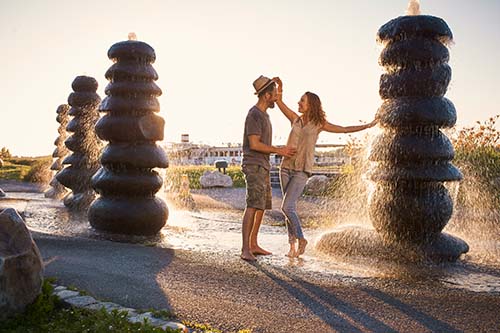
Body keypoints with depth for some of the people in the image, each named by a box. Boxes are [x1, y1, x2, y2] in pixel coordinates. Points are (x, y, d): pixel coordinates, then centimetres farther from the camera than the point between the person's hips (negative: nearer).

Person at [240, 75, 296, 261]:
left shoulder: (264, 114, 20)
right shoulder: (254, 115, -11)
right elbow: (254, 144, -18)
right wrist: (279, 150, -13)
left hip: (263, 167, 10)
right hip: (254, 166, -10)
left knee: (262, 206, 9)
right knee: (253, 205, -16)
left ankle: (253, 245, 15)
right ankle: (245, 249, -17)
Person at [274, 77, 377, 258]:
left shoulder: (319, 124, 1)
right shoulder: (295, 119, 9)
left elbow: (344, 129, 8)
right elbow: (279, 102, 9)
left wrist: (366, 126, 7)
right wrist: (279, 86, -6)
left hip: (302, 171, -4)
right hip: (286, 167, 4)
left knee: (287, 207, -14)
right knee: (290, 208, 4)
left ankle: (301, 238, 7)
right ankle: (293, 245, 14)